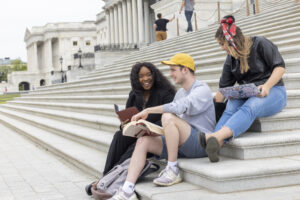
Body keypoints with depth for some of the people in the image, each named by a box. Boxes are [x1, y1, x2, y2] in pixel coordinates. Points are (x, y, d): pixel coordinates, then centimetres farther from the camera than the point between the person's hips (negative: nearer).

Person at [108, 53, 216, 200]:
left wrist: (149, 110, -23)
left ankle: (173, 171, -18)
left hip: (201, 144, -8)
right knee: (143, 141, -9)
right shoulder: (180, 92, 21)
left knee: (168, 117, -30)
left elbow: (179, 107, -26)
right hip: (181, 145, 8)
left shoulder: (202, 90, -7)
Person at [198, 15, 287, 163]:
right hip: (246, 95, 5)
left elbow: (280, 67, -7)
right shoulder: (231, 59, 14)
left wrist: (267, 86, -21)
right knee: (231, 108, -29)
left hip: (273, 91, -5)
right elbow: (224, 87, 18)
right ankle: (216, 144, -55)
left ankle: (217, 137, -61)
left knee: (249, 108, -37)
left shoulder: (260, 44, -3)